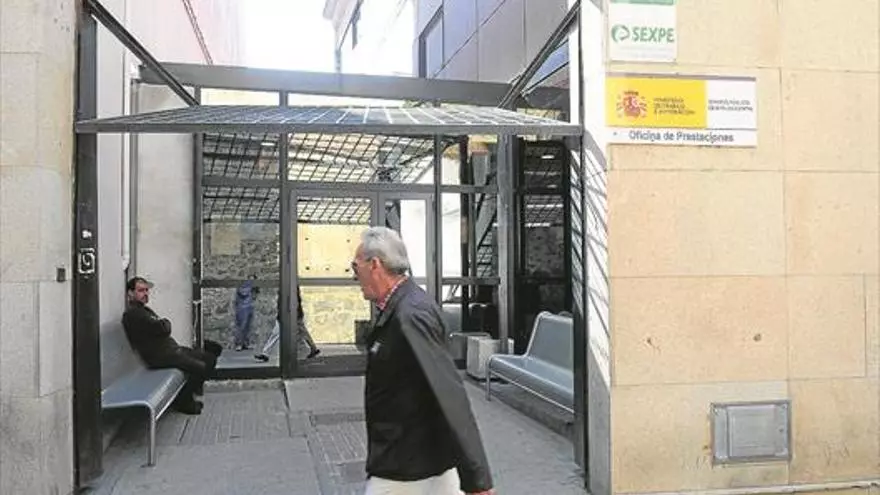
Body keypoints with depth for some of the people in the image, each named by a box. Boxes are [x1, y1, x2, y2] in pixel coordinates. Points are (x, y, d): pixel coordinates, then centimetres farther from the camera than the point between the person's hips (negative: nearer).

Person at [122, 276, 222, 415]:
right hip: (159, 356, -10)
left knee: (210, 358, 6)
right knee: (200, 367, -21)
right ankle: (183, 402, -2)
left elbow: (165, 327, 18)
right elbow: (163, 329, -20)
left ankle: (193, 388, 22)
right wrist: (165, 322, 1)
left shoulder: (144, 309, 21)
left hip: (171, 348, 10)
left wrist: (163, 323, -4)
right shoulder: (132, 313, -14)